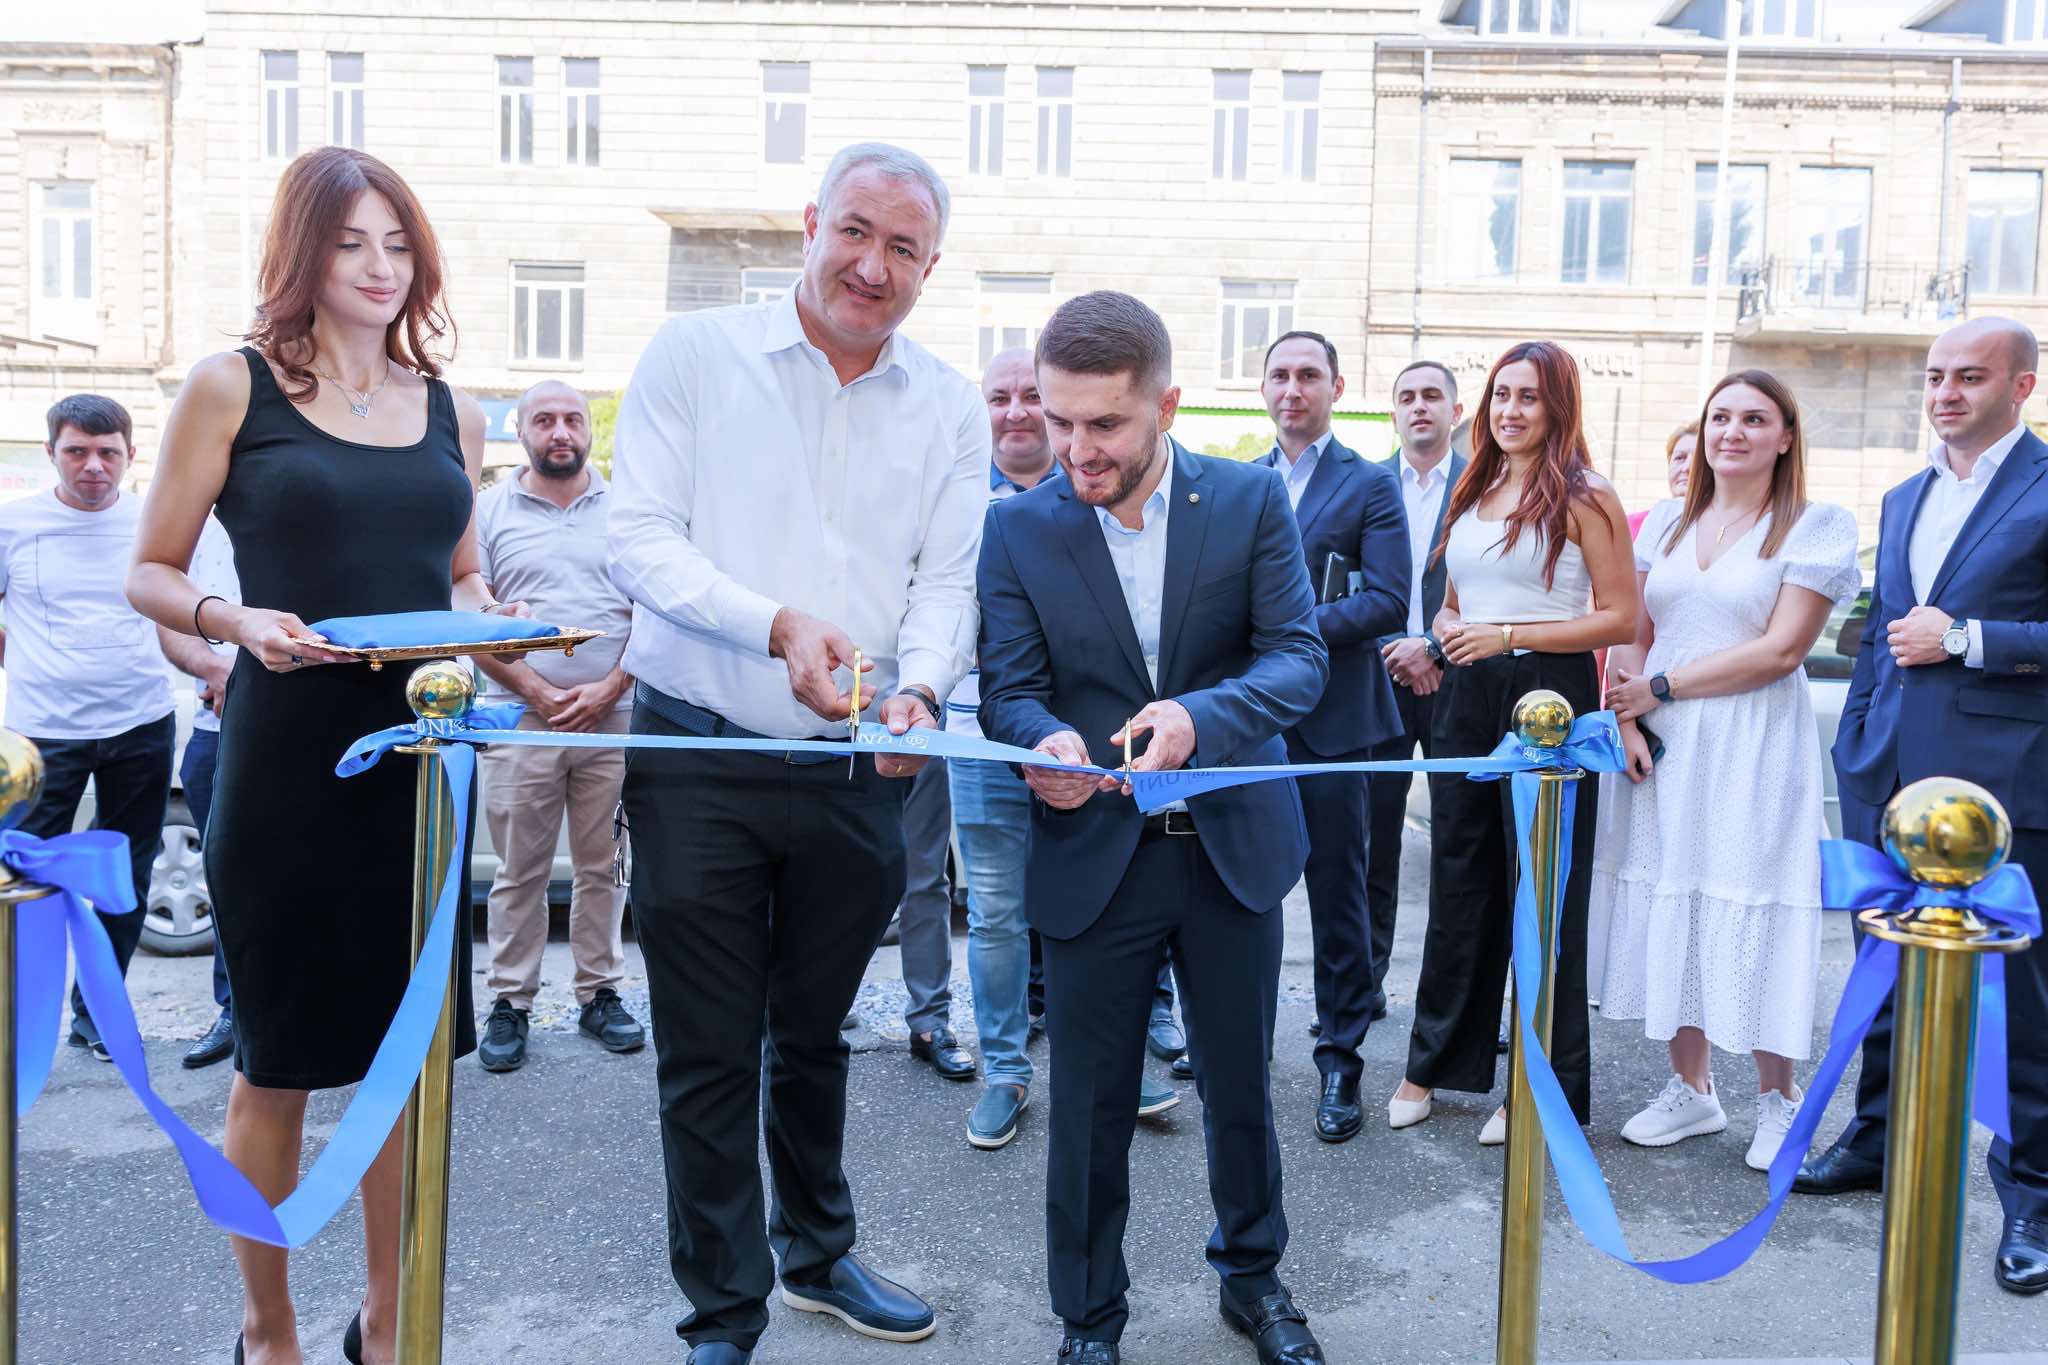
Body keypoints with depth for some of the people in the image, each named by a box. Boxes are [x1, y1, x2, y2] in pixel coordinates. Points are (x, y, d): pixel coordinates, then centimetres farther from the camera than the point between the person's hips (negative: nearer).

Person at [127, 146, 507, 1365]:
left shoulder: (453, 413, 11)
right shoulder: (233, 389, 0)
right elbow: (151, 575, 1)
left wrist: (490, 618, -4)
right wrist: (235, 622, -18)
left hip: (422, 751, 4)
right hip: (287, 753, -3)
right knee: (279, 1060, 7)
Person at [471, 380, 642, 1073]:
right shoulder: (489, 510, 7)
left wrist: (609, 688, -7)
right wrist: (535, 692, -8)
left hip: (613, 718, 1)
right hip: (520, 720, -1)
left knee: (604, 867, 7)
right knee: (519, 872, 4)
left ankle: (599, 995, 18)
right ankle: (509, 1004, 14)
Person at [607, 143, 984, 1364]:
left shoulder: (951, 408, 5)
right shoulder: (695, 355, -3)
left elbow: (948, 583, 1)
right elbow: (641, 539, -9)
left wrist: (918, 690, -19)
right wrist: (779, 625, -23)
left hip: (856, 773, 3)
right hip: (701, 766, -2)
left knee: (813, 1036, 20)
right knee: (710, 1056, 5)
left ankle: (817, 1251, 41)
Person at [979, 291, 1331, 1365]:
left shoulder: (1251, 500, -5)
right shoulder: (1019, 528, -5)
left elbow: (1299, 659, -12)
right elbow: (1009, 689, -7)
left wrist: (1199, 717, -31)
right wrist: (1046, 743, -31)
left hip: (1232, 843, 1)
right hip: (1093, 857, 0)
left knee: (1240, 1085, 17)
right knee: (1089, 1107, 9)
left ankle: (1252, 1275, 43)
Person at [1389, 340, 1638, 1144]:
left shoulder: (1584, 498, -7)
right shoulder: (1471, 494, 13)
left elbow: (1621, 619, -12)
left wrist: (1509, 636, -17)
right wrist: (1441, 638, 1)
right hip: (1468, 695, 6)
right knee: (1458, 881, 13)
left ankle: (1546, 1089, 17)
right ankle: (1436, 1062, 26)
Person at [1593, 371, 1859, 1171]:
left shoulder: (1817, 526, -2)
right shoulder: (1667, 521, 12)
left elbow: (1781, 649, -10)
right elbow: (1630, 635, 9)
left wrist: (1663, 686, -10)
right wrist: (1627, 720, -6)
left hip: (1754, 746, -4)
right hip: (1661, 746, 4)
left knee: (1750, 916, 0)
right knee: (1670, 907, 7)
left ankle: (1776, 1097, 19)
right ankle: (1691, 1089, 21)